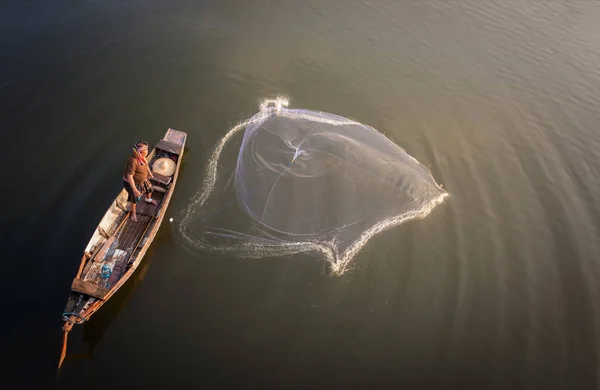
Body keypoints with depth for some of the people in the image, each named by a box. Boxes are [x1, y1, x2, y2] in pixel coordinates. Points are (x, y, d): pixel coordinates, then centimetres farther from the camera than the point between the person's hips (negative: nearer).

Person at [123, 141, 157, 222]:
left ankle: (148, 199, 62)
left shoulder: (142, 156, -16)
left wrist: (149, 172, 22)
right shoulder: (133, 161, -40)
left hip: (142, 179, 7)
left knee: (149, 190, 27)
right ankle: (133, 212, 44)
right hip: (132, 183, -7)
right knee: (134, 198, 15)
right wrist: (135, 190, -33)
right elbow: (129, 177, -36)